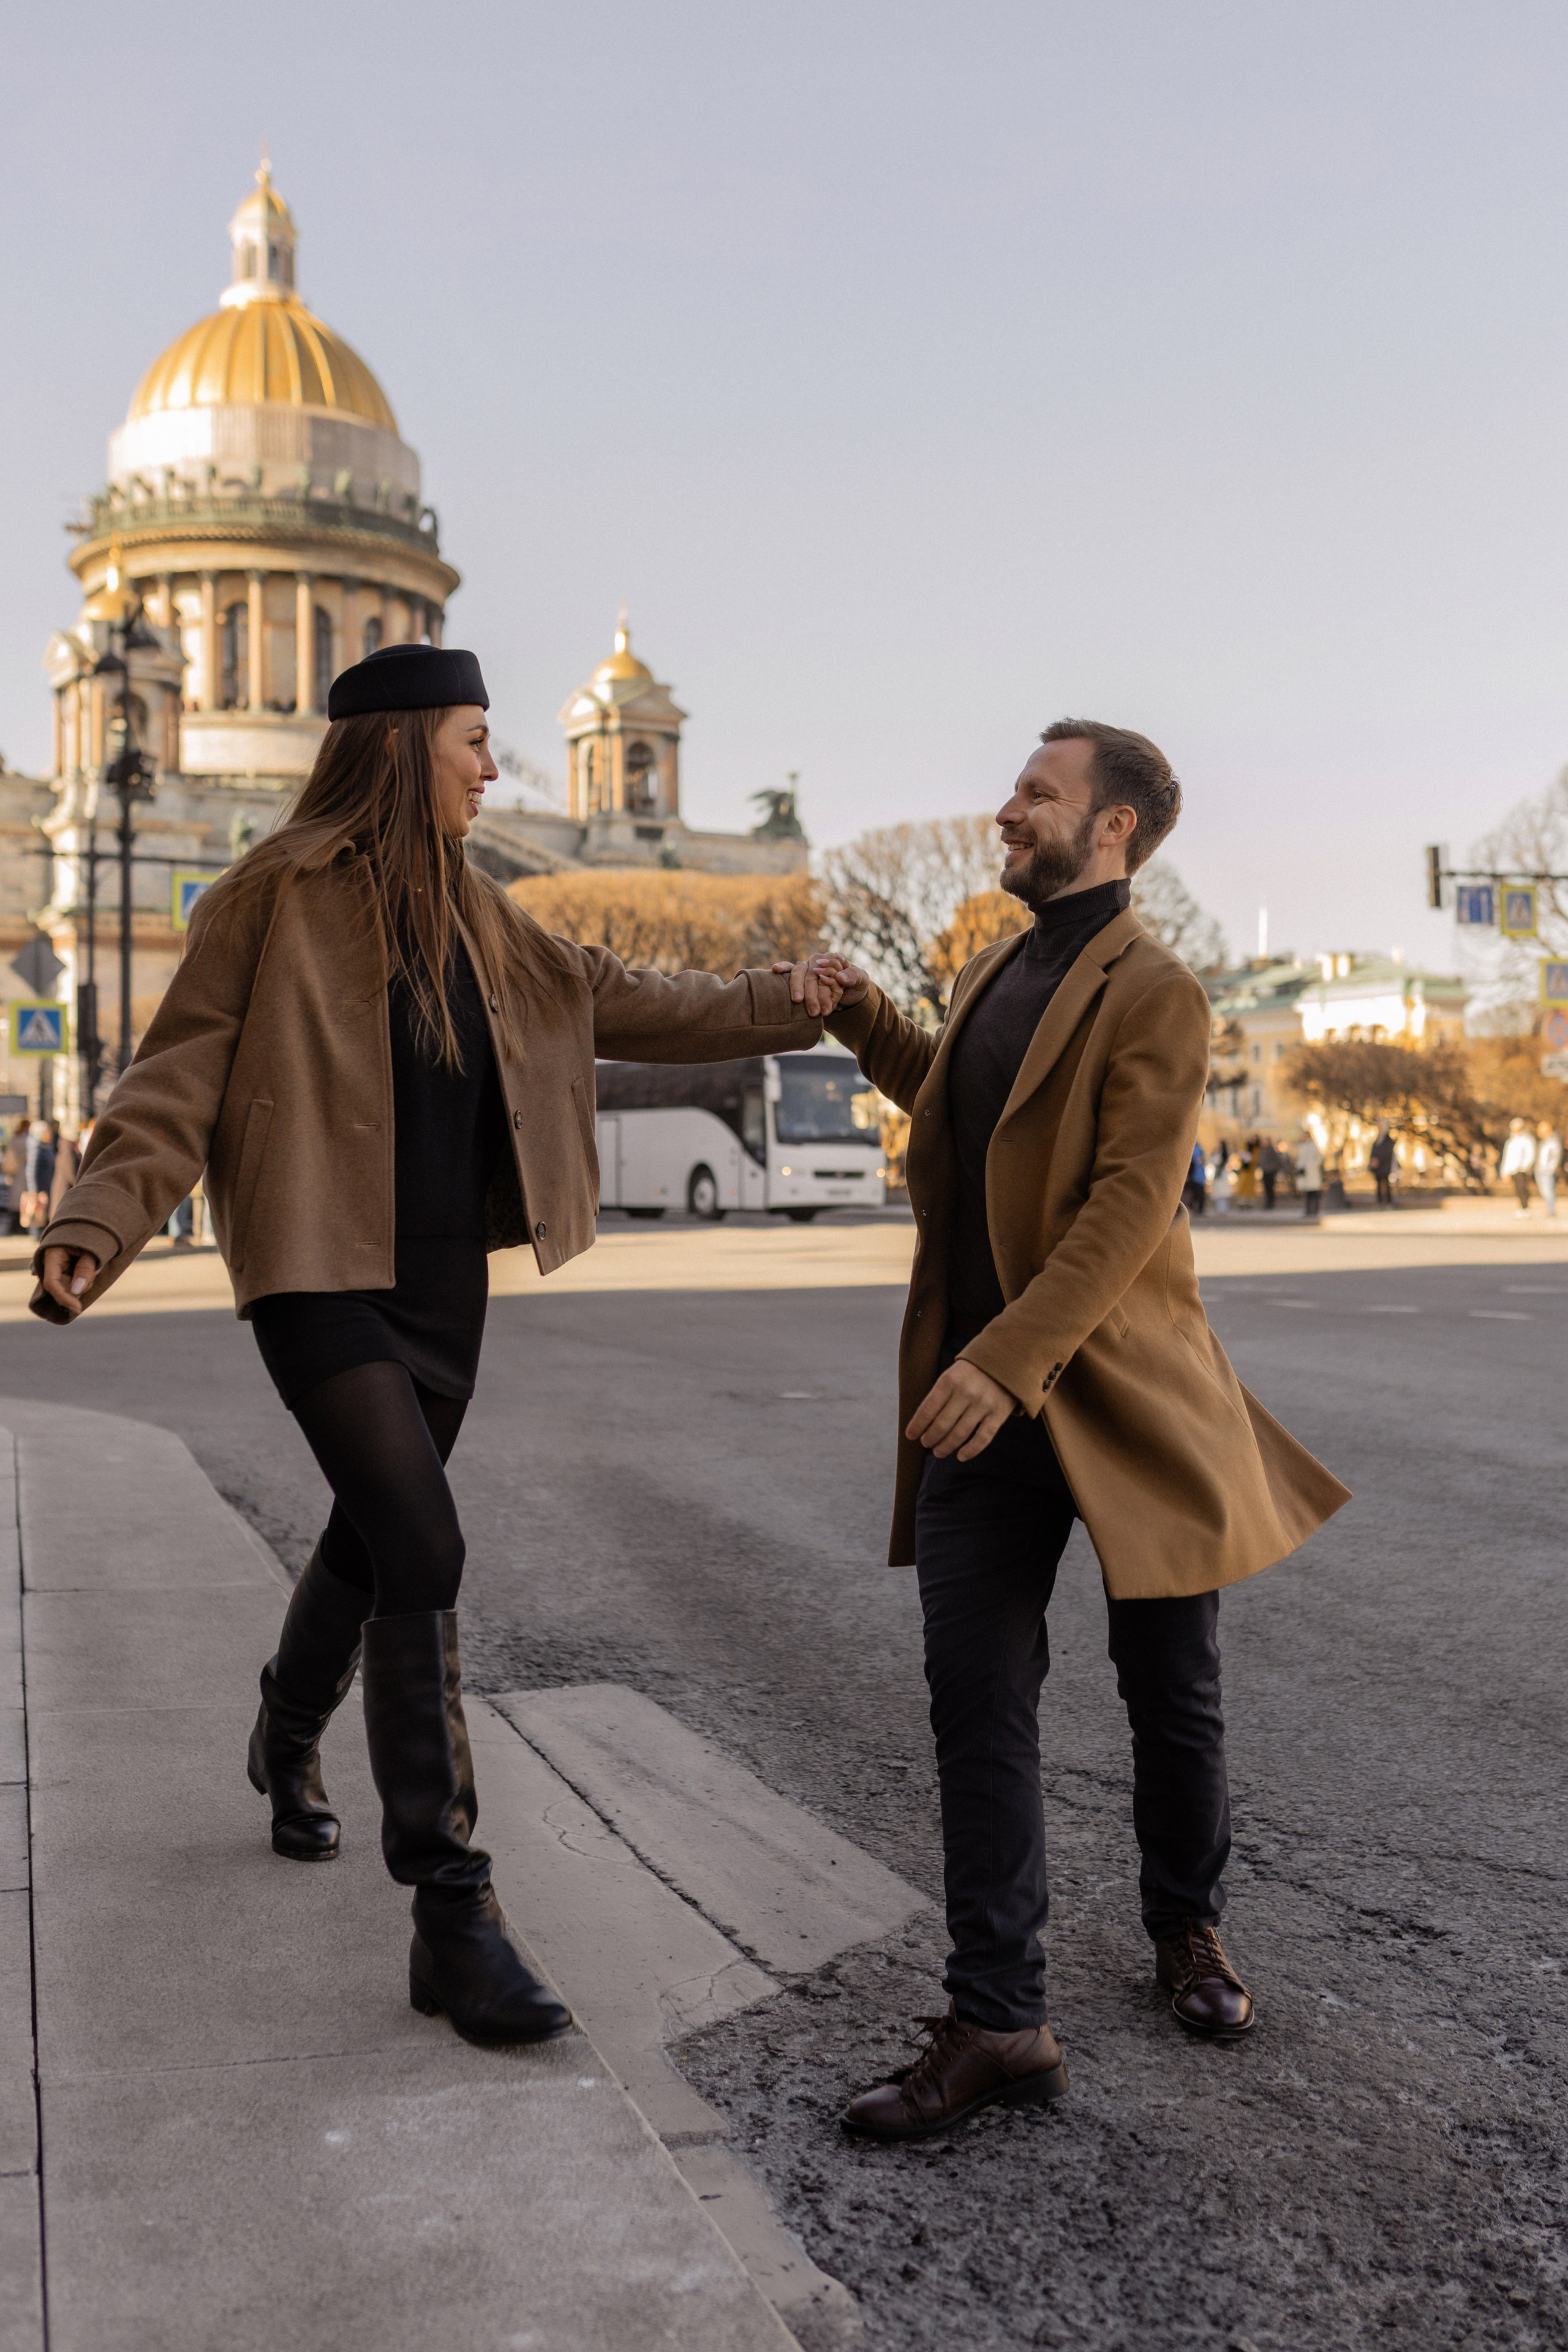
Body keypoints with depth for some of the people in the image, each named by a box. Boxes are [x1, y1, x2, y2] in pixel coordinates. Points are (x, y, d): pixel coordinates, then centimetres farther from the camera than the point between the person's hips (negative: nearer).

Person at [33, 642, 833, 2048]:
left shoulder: (469, 911, 10)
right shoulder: (276, 901, -10)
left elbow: (608, 1002, 19)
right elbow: (182, 1079, -11)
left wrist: (780, 1010, 18)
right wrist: (100, 1223, -25)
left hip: (446, 1282, 7)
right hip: (324, 1280, -7)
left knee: (374, 1539, 19)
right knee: (423, 1553, -17)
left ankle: (290, 1745, 50)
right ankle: (453, 1916, -9)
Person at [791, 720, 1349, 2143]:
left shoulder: (1154, 994, -10)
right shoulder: (991, 979, 15)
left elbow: (1133, 1202, -19)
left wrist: (1010, 1358, -26)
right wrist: (864, 1016, 21)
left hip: (1120, 1393, -6)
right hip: (978, 1396, 6)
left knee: (1173, 1695, 11)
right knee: (981, 1709, 2)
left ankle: (1188, 1931, 36)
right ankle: (998, 2026, 8)